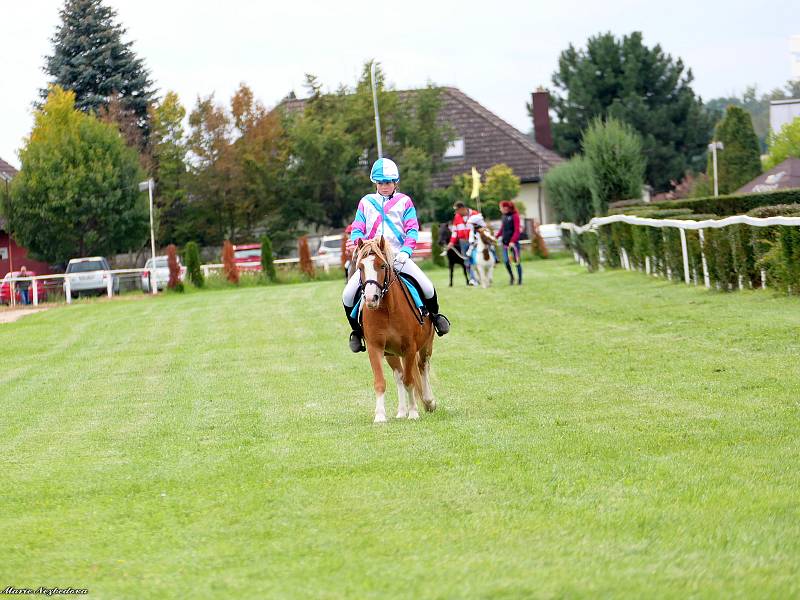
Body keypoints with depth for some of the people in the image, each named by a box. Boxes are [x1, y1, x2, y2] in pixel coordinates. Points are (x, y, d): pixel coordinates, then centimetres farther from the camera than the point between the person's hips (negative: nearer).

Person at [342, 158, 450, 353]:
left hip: (399, 257, -1)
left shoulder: (404, 202, 8)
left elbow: (412, 230, 0)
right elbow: (356, 230, 9)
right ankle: (357, 331, 8)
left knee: (427, 288, -19)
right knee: (348, 295, -16)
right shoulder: (366, 203, 13)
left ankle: (434, 316, 14)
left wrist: (406, 251, -18)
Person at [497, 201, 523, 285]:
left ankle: (520, 279, 10)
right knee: (506, 261, -1)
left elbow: (517, 230, -14)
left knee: (516, 261, 0)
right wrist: (497, 236, 3)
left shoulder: (515, 216, -10)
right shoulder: (504, 216, 10)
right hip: (505, 242, 6)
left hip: (513, 242, -6)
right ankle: (511, 277, 17)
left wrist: (512, 241, -23)